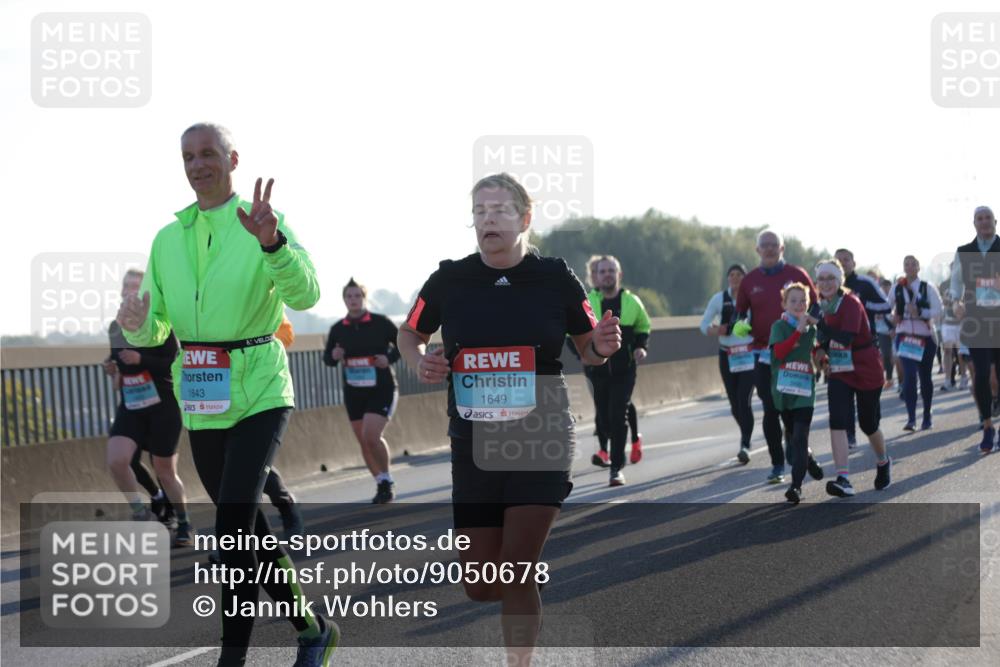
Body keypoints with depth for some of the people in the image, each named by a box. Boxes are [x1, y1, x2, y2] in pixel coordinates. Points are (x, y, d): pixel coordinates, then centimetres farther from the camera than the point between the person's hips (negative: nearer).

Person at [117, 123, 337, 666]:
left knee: (234, 523, -18)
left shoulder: (263, 225, -6)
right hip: (200, 403, 6)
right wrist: (137, 326, -14)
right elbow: (156, 329, 10)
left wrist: (271, 242, -39)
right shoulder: (167, 239, 9)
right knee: (245, 526, 12)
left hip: (259, 395, -6)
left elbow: (305, 295, -21)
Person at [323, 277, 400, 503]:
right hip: (353, 392, 5)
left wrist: (390, 358, -15)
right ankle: (381, 485, 21)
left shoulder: (381, 323, -6)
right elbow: (327, 358, 12)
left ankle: (387, 480, 2)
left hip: (381, 389, -5)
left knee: (371, 436, -18)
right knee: (363, 442, 6)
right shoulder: (337, 329, 3)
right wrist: (333, 356, -11)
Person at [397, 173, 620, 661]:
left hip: (540, 440, -2)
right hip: (474, 443, 2)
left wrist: (602, 347, -14)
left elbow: (588, 349, 9)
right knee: (479, 588, 5)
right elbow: (410, 334, 14)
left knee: (517, 574, -11)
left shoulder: (555, 278, -4)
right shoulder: (449, 280, -2)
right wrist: (419, 363, -8)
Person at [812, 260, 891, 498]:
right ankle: (843, 479, -19)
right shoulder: (824, 306, 3)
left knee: (869, 424, 9)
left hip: (866, 371, -5)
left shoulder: (850, 303, -19)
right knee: (837, 422, -14)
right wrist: (822, 351, -3)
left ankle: (883, 464, 40)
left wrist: (818, 324, -31)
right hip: (839, 373, 5)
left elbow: (846, 337, -32)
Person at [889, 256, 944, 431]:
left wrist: (920, 313, -25)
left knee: (925, 376, 10)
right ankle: (911, 418, -17)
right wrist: (892, 317, -4)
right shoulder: (897, 288, 3)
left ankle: (927, 417, 24)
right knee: (909, 375, -14)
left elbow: (938, 310, -12)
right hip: (904, 336, 0)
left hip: (926, 337, 0)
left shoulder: (928, 288, -3)